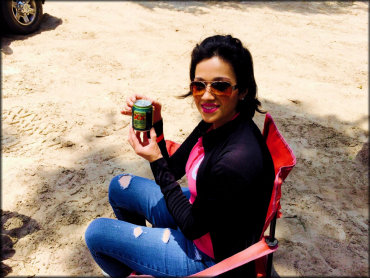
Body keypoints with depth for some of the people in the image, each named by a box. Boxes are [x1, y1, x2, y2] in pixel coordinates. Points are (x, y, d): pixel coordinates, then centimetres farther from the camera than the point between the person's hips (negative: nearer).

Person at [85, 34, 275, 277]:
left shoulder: (239, 158, -37)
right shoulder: (215, 123, -11)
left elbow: (193, 227, -24)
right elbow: (172, 170, 0)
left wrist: (156, 161, -23)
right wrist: (154, 125, -16)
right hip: (199, 211, 8)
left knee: (96, 232, -3)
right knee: (120, 186, 19)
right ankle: (137, 255, 46)